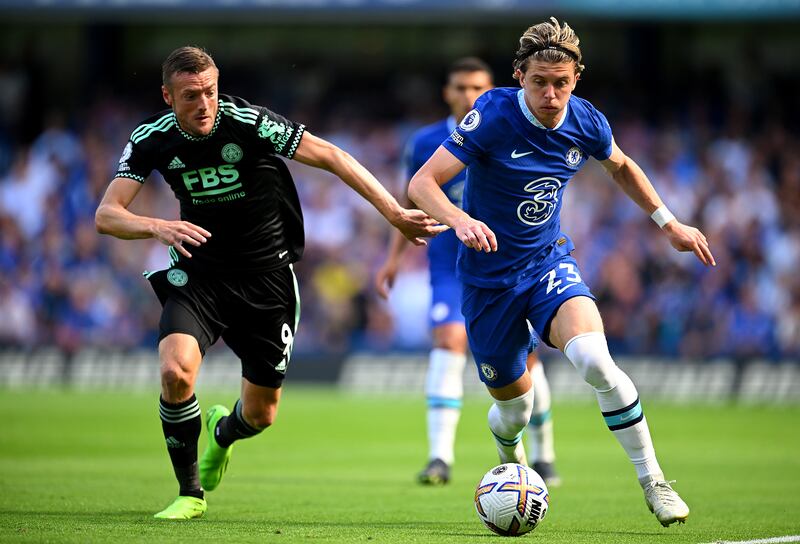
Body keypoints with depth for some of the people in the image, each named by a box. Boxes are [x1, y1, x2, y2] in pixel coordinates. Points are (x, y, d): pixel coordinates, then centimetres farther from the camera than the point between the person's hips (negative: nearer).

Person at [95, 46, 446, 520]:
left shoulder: (251, 123, -20)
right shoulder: (152, 140, -10)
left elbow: (332, 157, -14)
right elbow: (106, 216, -14)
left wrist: (394, 212, -20)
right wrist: (158, 227, -35)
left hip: (266, 278, -1)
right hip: (198, 276, 1)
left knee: (261, 415, 5)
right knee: (176, 371, -27)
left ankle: (222, 433, 46)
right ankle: (191, 494, -5)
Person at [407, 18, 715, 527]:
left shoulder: (586, 122, -8)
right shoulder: (494, 115, -21)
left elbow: (622, 166, 17)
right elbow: (422, 183, -26)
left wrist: (670, 223, 15)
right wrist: (460, 220, -45)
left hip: (550, 264, 1)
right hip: (490, 280, -1)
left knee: (593, 358, -29)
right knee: (514, 410, 8)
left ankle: (654, 483, -16)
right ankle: (510, 462, 49)